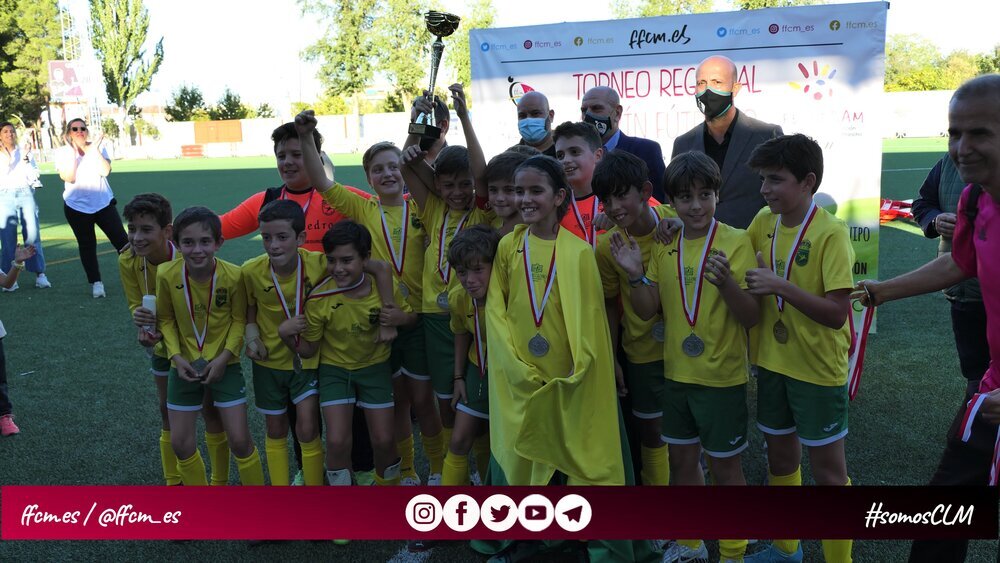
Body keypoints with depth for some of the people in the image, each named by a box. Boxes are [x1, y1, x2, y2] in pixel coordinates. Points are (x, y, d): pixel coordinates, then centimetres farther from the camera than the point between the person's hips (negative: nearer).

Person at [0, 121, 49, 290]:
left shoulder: (25, 151, 13)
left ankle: (40, 274, -7)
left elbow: (33, 175, 4)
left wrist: (25, 159, -8)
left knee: (32, 234, -7)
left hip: (25, 193, 0)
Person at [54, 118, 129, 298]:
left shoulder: (97, 148, 1)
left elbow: (105, 171, -14)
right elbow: (69, 178, -16)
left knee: (121, 240, -5)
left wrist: (95, 150, -20)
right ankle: (96, 283, 16)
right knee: (87, 246, 7)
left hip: (103, 203, 0)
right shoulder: (63, 153, -2)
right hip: (77, 207, 0)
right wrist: (73, 152, -19)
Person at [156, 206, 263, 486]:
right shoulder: (167, 275, -16)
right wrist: (176, 355, -13)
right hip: (185, 365, 2)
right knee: (180, 443, 8)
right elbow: (166, 318, -2)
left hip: (224, 364, -2)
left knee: (239, 439, -2)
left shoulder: (233, 275, -20)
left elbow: (239, 320, -7)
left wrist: (225, 356, -16)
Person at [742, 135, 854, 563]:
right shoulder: (764, 222, -1)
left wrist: (779, 285, -30)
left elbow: (837, 314, -24)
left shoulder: (831, 234, -19)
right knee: (780, 456, 19)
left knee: (828, 470, 6)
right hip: (772, 361, 6)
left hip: (818, 367, -6)